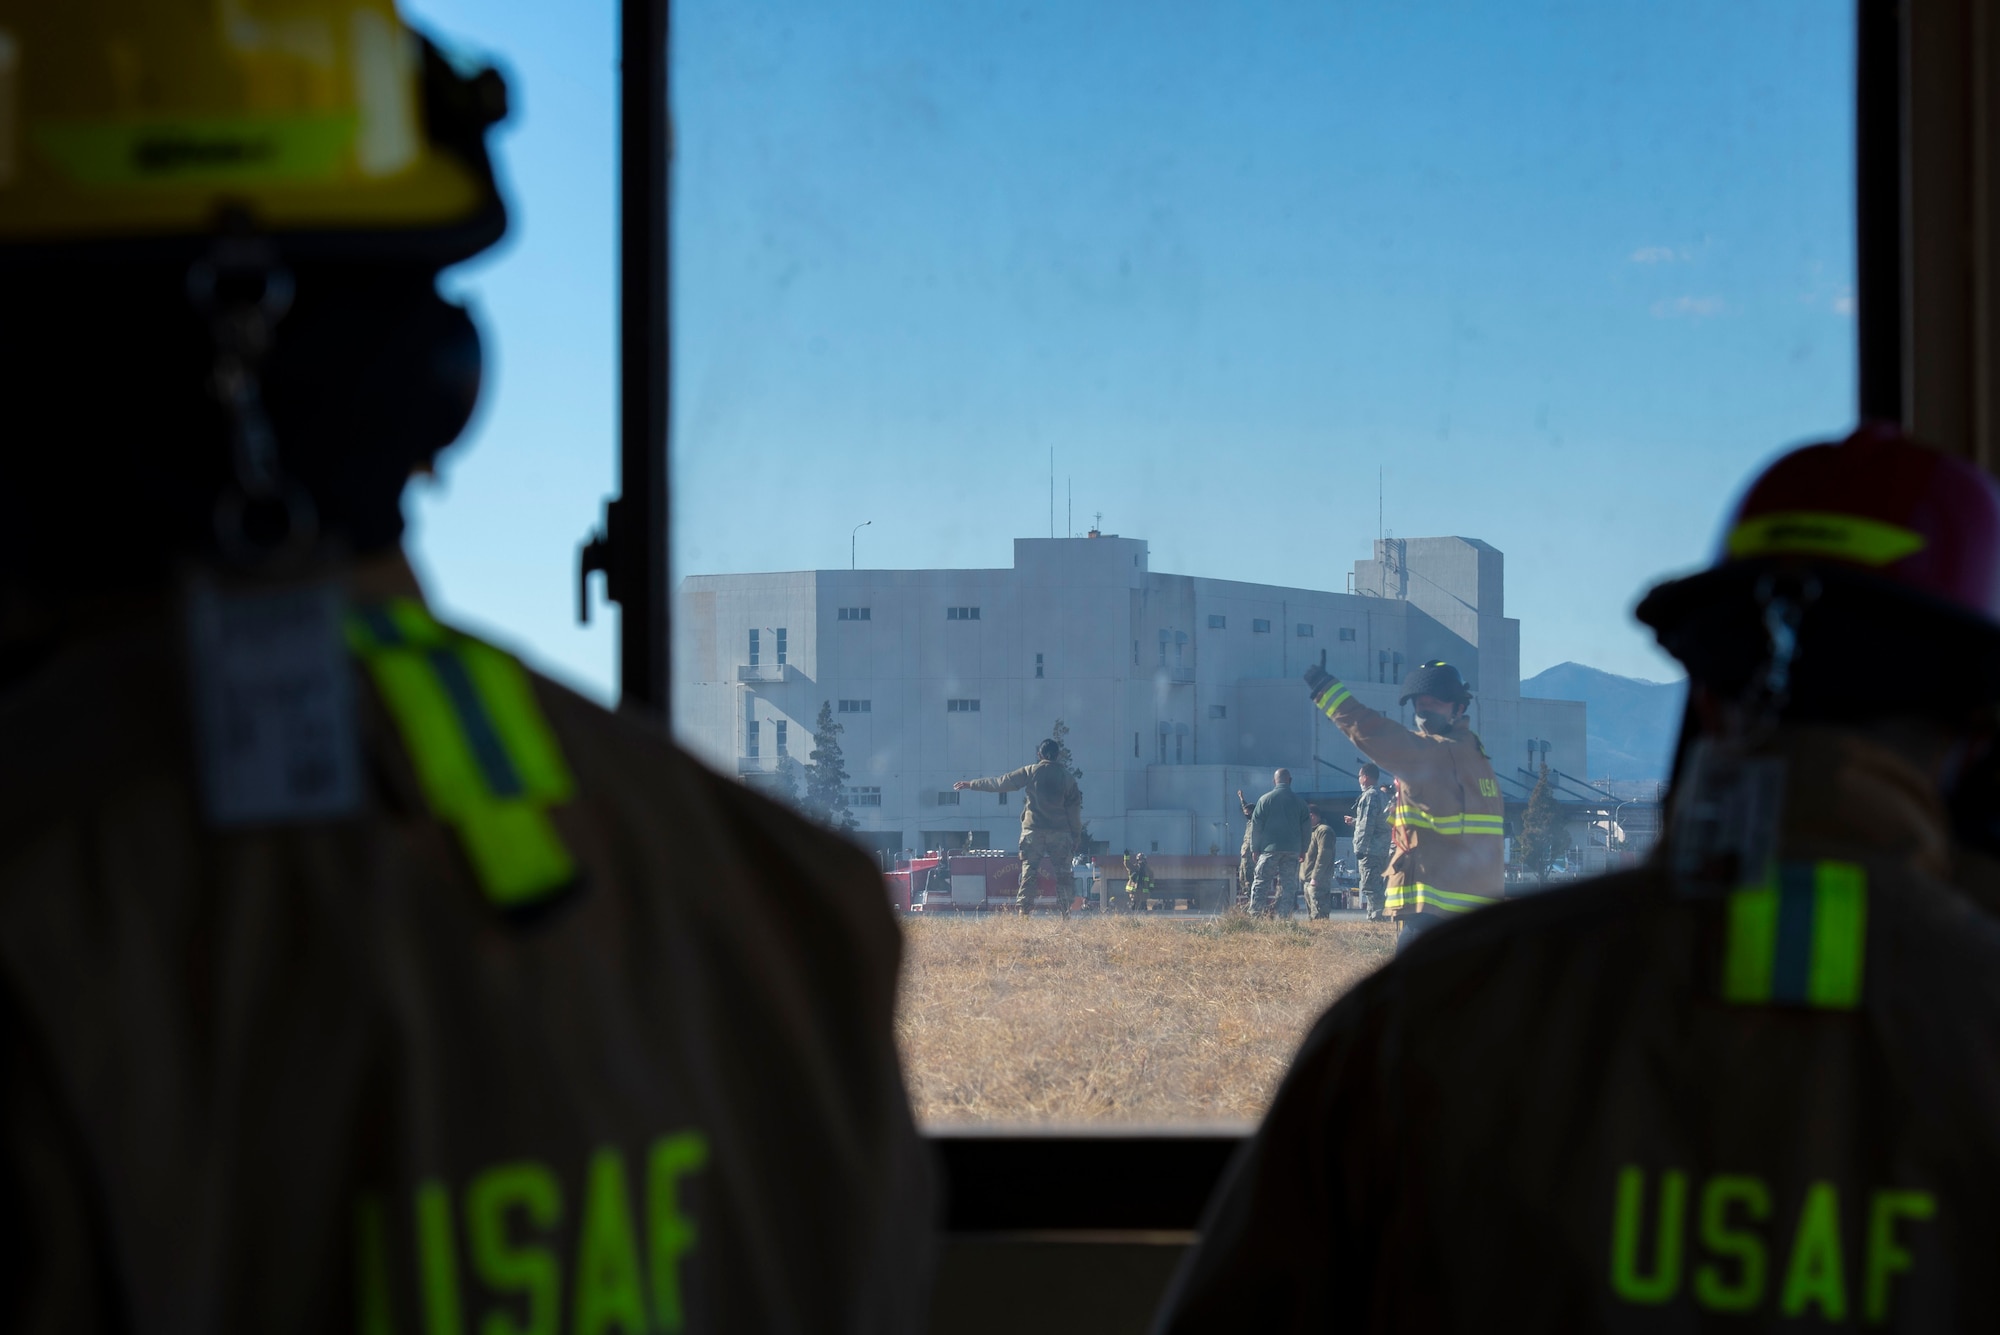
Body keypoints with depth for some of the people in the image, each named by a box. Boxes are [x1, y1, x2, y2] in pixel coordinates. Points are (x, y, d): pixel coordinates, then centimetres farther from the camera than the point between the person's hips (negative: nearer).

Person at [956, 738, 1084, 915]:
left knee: (1029, 873, 1)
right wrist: (1076, 839, 12)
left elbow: (1000, 783, 5)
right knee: (1061, 875, 7)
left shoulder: (1030, 771, 1)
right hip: (1060, 833, 1)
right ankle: (1065, 913, 2)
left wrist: (972, 784, 15)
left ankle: (1023, 912, -9)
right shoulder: (1067, 778, 5)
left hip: (1033, 831, -1)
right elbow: (1075, 810, 6)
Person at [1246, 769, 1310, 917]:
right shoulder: (1299, 802, 7)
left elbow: (1256, 825, 0)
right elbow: (1305, 827, 12)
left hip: (1270, 849, -2)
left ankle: (1254, 915, -10)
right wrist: (1303, 849, 18)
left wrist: (1255, 848, 6)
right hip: (1292, 849, 2)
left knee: (1261, 883, -2)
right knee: (1288, 885, 5)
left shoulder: (1265, 799, -1)